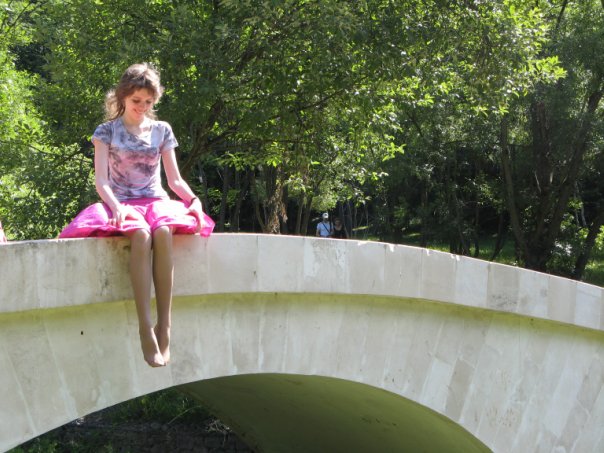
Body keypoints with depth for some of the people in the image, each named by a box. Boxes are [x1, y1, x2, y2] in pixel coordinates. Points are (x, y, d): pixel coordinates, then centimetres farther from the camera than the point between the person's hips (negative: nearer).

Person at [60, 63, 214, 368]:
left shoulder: (162, 131, 15)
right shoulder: (107, 131, 7)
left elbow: (175, 179, 14)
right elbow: (101, 179, -3)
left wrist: (194, 200, -7)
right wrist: (117, 206, -24)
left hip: (156, 201, 2)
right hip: (122, 204, -2)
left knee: (163, 232, -37)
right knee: (140, 234, -39)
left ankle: (165, 325, -38)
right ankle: (146, 328, -41)